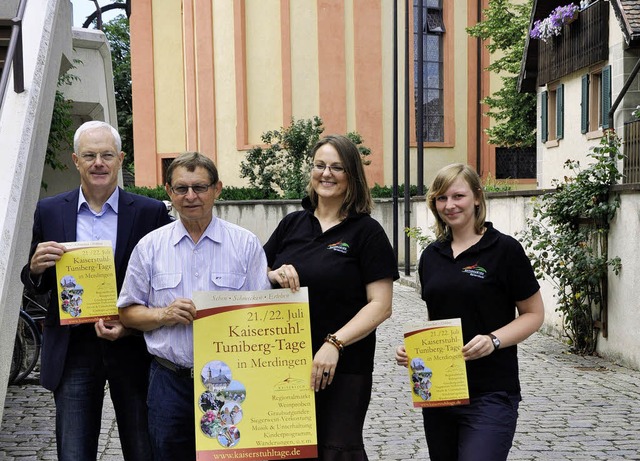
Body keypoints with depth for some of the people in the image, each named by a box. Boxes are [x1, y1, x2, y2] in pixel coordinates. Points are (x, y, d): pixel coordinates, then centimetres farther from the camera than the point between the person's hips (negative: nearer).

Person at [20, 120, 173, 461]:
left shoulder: (151, 212, -1)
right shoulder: (49, 211, 5)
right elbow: (35, 286, 12)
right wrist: (35, 268, -11)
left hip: (132, 347, -1)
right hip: (72, 351, 1)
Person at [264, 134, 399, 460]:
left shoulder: (367, 231, -4)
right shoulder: (292, 224, 9)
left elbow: (380, 305, -11)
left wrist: (334, 343, -22)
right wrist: (273, 275, -10)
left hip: (343, 370, -4)